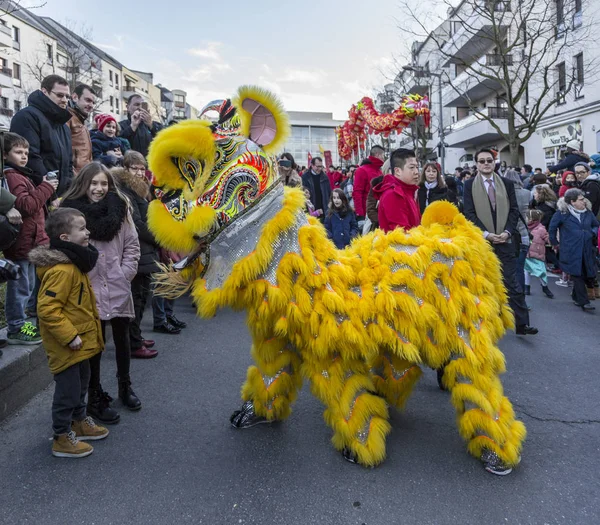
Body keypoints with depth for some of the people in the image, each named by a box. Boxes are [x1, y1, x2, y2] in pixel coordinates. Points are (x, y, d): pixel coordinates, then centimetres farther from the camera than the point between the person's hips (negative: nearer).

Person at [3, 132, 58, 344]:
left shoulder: (20, 175, 18)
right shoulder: (11, 176, -15)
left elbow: (33, 206, 21)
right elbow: (25, 205, -26)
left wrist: (45, 188, 8)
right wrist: (45, 188, -21)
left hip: (29, 241, 11)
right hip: (20, 242, -10)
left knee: (27, 285, 19)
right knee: (20, 286, -1)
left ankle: (19, 323, 30)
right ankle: (16, 328, 9)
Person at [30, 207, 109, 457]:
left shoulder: (74, 263, 8)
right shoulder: (61, 270, -26)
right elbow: (48, 308, -29)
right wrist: (69, 336, -26)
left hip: (79, 343, 10)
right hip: (66, 345, -10)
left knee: (81, 383, 23)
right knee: (68, 389, 3)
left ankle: (79, 422, 41)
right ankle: (62, 438, 19)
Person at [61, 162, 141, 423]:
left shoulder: (119, 208, 2)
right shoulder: (71, 210, -6)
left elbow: (132, 246, 4)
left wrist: (124, 275, -4)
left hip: (119, 288, 3)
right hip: (88, 290, -3)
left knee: (122, 338, 17)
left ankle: (125, 386, 37)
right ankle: (96, 397, 22)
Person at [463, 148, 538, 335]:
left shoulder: (507, 184, 10)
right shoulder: (470, 185, 3)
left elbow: (514, 210, 6)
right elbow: (469, 213, -4)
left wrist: (507, 232, -8)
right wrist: (486, 234, -13)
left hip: (504, 240, 1)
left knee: (511, 283, 0)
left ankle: (522, 323, 3)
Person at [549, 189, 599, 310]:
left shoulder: (588, 212, 10)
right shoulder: (562, 213, -4)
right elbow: (552, 227, 7)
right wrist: (554, 243, 10)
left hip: (587, 250, 5)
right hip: (571, 252, -5)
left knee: (589, 275, 6)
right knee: (577, 275, -6)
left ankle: (576, 296, 27)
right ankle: (583, 302, -1)